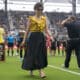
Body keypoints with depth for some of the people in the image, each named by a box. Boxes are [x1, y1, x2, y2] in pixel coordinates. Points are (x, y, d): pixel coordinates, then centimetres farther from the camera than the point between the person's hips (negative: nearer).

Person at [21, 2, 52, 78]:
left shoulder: (44, 18, 9)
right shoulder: (31, 18, 1)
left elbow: (46, 29, 8)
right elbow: (27, 30, 2)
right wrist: (24, 40, -1)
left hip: (41, 37, 3)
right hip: (33, 37, -3)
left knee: (41, 54, 2)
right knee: (32, 54, -2)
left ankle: (40, 71, 10)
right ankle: (31, 70, 11)